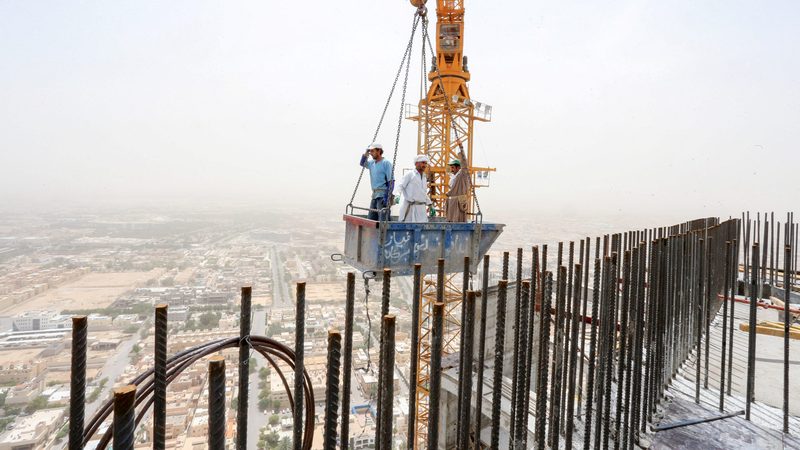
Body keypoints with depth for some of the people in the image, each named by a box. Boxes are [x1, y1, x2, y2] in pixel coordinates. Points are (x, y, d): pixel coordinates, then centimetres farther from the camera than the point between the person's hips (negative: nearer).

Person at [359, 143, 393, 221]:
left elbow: (391, 181, -13)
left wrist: (387, 197, -21)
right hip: (374, 194, 8)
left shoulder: (386, 163, -8)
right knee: (370, 218, 10)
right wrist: (365, 154, 13)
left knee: (382, 219, -12)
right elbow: (362, 163, 31)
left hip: (383, 195, -8)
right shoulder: (372, 163, 13)